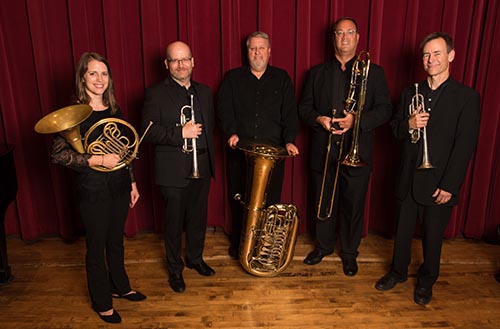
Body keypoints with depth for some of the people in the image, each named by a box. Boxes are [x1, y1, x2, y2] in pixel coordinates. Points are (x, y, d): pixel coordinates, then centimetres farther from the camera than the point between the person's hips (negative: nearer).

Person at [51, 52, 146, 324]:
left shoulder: (114, 109, 6)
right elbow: (59, 154, -17)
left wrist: (132, 182, 12)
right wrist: (98, 160, -24)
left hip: (119, 186, 5)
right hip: (93, 189, -5)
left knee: (116, 242, 21)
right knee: (96, 247, 10)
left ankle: (120, 286, 41)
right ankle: (102, 302, 28)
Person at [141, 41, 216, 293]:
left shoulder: (204, 91, 10)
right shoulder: (156, 93, -6)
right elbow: (149, 131, -13)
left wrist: (209, 156, 4)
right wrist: (180, 133, -23)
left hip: (201, 166, 5)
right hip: (173, 170, -4)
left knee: (198, 217, 17)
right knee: (174, 221, 8)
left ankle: (195, 258, 39)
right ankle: (175, 269, 28)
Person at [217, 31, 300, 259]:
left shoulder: (282, 79, 11)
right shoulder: (233, 78, 11)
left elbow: (290, 112, 3)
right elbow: (224, 108, 3)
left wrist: (289, 139, -11)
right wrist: (231, 132, -13)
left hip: (272, 151, 0)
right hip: (240, 149, 1)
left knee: (270, 200, 3)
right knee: (238, 199, 8)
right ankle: (237, 242, 26)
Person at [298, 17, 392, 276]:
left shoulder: (374, 72, 4)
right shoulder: (317, 73, 9)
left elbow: (385, 110, -1)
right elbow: (303, 108, 9)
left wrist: (357, 120, -18)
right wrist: (318, 119, -13)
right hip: (322, 151, 2)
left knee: (353, 206, 8)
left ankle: (349, 252, 28)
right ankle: (324, 245, 35)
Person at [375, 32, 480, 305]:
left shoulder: (467, 97, -7)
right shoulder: (410, 92, 7)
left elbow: (465, 146, -11)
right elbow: (394, 129, 8)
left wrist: (449, 186, -15)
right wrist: (408, 125, -16)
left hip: (439, 182, -3)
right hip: (408, 178, 4)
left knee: (432, 236, 12)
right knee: (403, 230, 17)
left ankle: (426, 281, 34)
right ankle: (398, 271, 38)